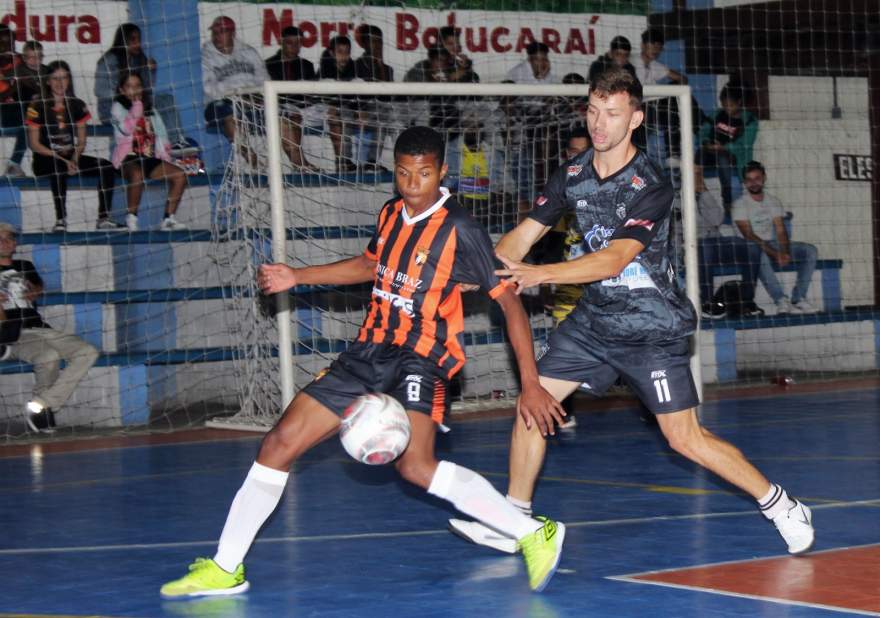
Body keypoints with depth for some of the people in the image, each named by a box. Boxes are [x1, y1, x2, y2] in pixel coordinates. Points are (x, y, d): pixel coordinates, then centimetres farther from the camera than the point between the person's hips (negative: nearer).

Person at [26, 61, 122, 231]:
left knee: (107, 167, -18)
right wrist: (62, 159, -18)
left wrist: (75, 158, -13)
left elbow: (81, 141, 10)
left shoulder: (78, 106, 9)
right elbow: (34, 144, -7)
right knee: (59, 166, -40)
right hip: (45, 160, -4)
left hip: (71, 158, 5)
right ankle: (60, 220, -35)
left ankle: (103, 219, -18)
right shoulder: (38, 108, -4)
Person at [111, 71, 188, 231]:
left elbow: (160, 133, 18)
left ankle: (168, 219, -14)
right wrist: (136, 107, -8)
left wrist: (164, 150, 0)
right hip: (129, 158, -6)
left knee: (179, 175, -17)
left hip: (150, 158, 6)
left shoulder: (149, 108, 21)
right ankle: (131, 218, -24)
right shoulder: (118, 107, 6)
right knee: (137, 175, -40)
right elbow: (127, 128, -12)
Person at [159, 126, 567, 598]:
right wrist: (297, 277, 25)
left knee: (415, 465, -32)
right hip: (369, 351, 7)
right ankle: (225, 568, 11)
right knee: (280, 443, 1)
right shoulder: (390, 214, 7)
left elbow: (509, 301, -11)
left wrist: (530, 383, -16)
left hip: (419, 358, -7)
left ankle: (534, 534, -24)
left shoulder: (460, 230, -13)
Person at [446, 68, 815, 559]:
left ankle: (780, 505, 9)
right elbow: (522, 237, 5)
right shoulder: (573, 176, 1)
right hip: (594, 319, 6)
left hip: (652, 329, -6)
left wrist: (538, 274, -36)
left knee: (687, 439, -8)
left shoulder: (651, 187, -19)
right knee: (531, 403, -1)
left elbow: (614, 259, -28)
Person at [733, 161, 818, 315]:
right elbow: (748, 235, -15)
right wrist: (774, 253, -25)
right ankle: (782, 301, -43)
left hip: (773, 244, 6)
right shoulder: (740, 204, -6)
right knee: (760, 256, -42)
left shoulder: (773, 201, 10)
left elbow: (780, 230, 1)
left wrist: (785, 252, -20)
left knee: (810, 250, -14)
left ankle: (798, 299, -21)